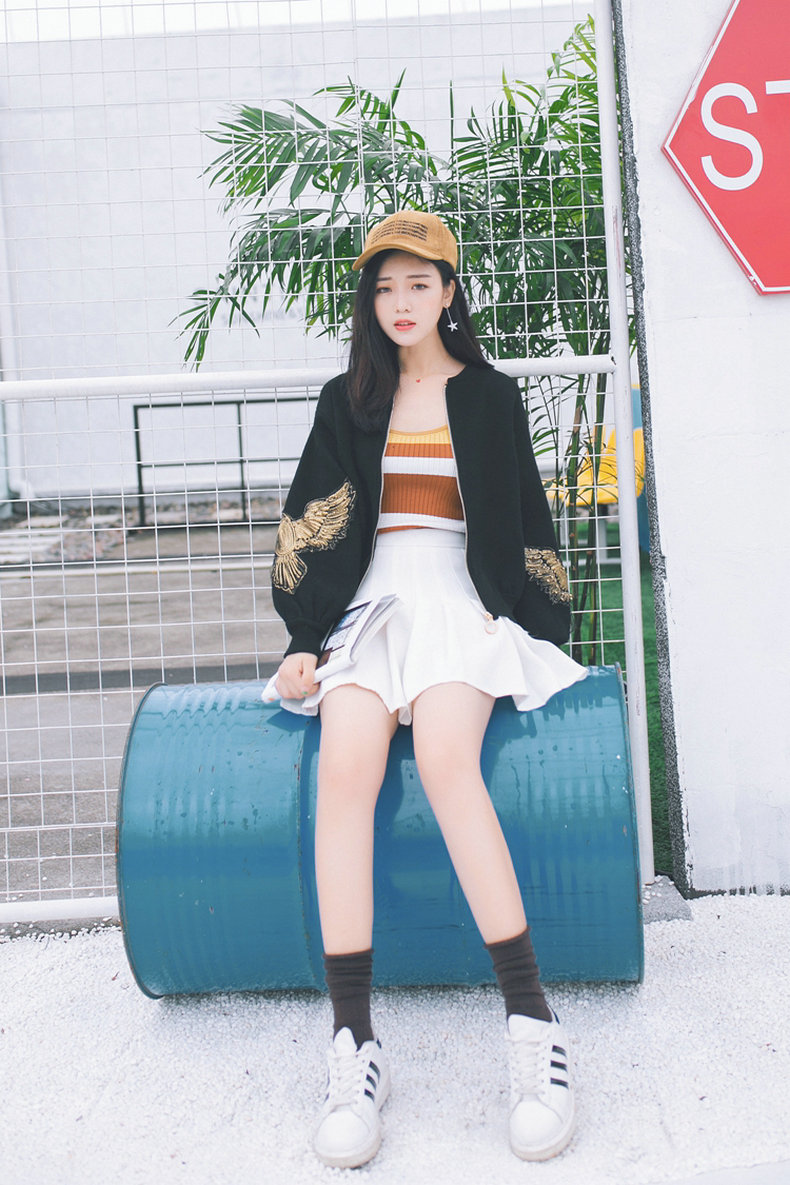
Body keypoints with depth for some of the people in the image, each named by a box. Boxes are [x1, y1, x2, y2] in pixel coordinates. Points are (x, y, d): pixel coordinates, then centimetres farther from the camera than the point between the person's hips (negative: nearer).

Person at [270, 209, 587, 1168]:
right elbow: (311, 525, 12)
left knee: (446, 758, -33)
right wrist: (304, 640, 0)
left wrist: (531, 627, 3)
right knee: (344, 767, -29)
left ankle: (533, 1026, -30)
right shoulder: (349, 402, 18)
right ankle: (353, 1044, -29)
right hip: (368, 603, 2)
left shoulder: (491, 397, 15)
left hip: (462, 601, -1)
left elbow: (525, 523, 14)